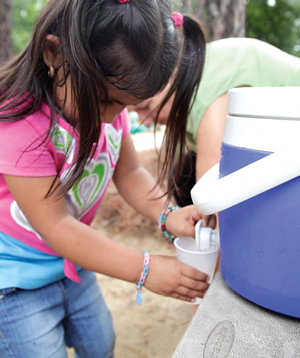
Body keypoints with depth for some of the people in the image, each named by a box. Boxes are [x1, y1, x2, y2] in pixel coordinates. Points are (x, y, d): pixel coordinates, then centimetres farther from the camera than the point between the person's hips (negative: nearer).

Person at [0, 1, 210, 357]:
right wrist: (144, 269, -30)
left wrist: (168, 215, -21)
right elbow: (54, 225, -30)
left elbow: (129, 172, -2)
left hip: (72, 261, 7)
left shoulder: (108, 101, -11)